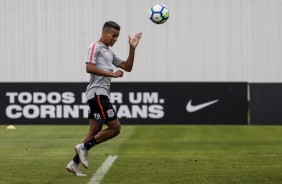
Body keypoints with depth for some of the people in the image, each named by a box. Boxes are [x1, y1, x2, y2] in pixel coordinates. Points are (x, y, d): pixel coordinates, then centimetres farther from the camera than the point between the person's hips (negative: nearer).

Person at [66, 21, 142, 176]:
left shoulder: (109, 52, 24)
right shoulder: (95, 47, -5)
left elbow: (127, 67, 22)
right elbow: (89, 68, -18)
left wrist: (132, 48, 11)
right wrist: (112, 74, -17)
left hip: (101, 94, 10)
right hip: (97, 93, -10)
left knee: (95, 130, 8)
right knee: (115, 127, -11)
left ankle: (74, 163, 8)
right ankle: (84, 147, -6)